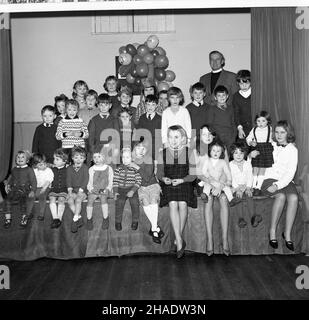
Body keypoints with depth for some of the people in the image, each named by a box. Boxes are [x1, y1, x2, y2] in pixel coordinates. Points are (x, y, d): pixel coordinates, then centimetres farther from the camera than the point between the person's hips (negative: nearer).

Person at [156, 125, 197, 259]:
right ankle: (179, 240, -26)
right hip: (168, 185, 0)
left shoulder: (189, 153, 6)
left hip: (184, 183, 0)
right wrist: (163, 178, -13)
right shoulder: (163, 153, 10)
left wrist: (181, 180, -15)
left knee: (182, 204, -27)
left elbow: (192, 175, 2)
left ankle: (178, 237, -10)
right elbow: (159, 173, 9)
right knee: (173, 204, -27)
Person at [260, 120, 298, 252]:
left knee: (293, 197, -32)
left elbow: (291, 172, -4)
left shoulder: (292, 149, 7)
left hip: (285, 181, 1)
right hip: (269, 179, 0)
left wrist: (278, 185, -19)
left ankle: (287, 233, -21)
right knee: (281, 196, -33)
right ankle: (272, 231, -22)